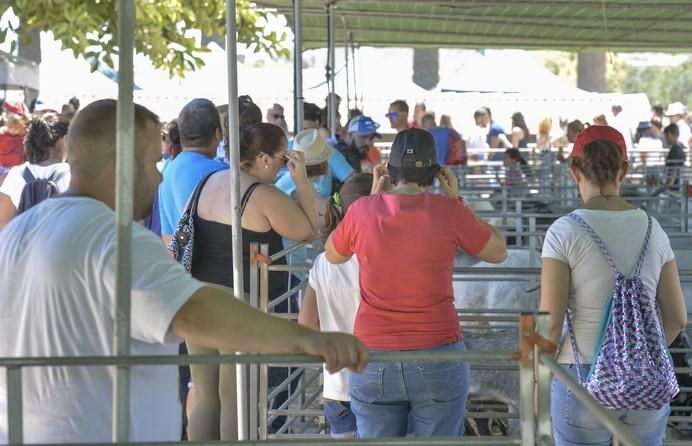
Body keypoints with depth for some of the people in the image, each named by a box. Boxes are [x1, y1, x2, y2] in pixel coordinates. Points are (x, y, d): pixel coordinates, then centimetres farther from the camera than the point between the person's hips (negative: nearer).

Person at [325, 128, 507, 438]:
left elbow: (332, 255, 18)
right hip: (437, 360, -1)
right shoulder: (449, 212, -7)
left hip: (373, 363, 1)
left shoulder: (362, 211, -3)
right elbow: (498, 252, 9)